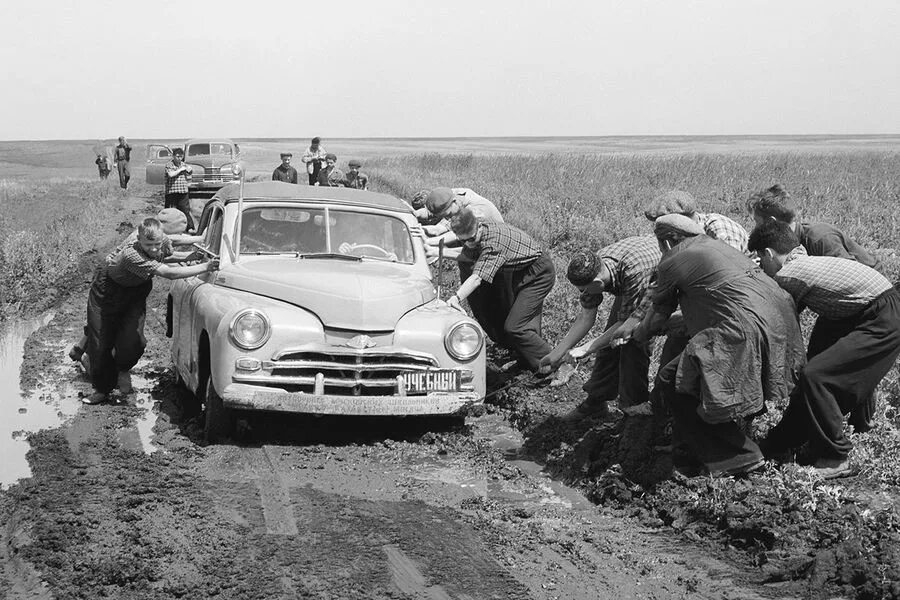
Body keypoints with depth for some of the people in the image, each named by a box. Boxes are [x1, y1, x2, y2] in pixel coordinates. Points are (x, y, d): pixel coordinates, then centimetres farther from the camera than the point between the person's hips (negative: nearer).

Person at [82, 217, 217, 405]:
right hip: (107, 290, -5)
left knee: (133, 340, -14)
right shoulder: (132, 256, -41)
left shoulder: (164, 243, -20)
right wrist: (206, 267, -47)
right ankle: (102, 389, 18)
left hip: (135, 293, 5)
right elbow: (169, 273, -47)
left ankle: (122, 369, 18)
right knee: (100, 343, -2)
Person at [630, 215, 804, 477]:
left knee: (672, 382, -1)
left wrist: (638, 335, 36)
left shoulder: (673, 262, 3)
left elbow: (657, 316, 15)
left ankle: (737, 458, 2)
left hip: (746, 326, -9)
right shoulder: (718, 246, 26)